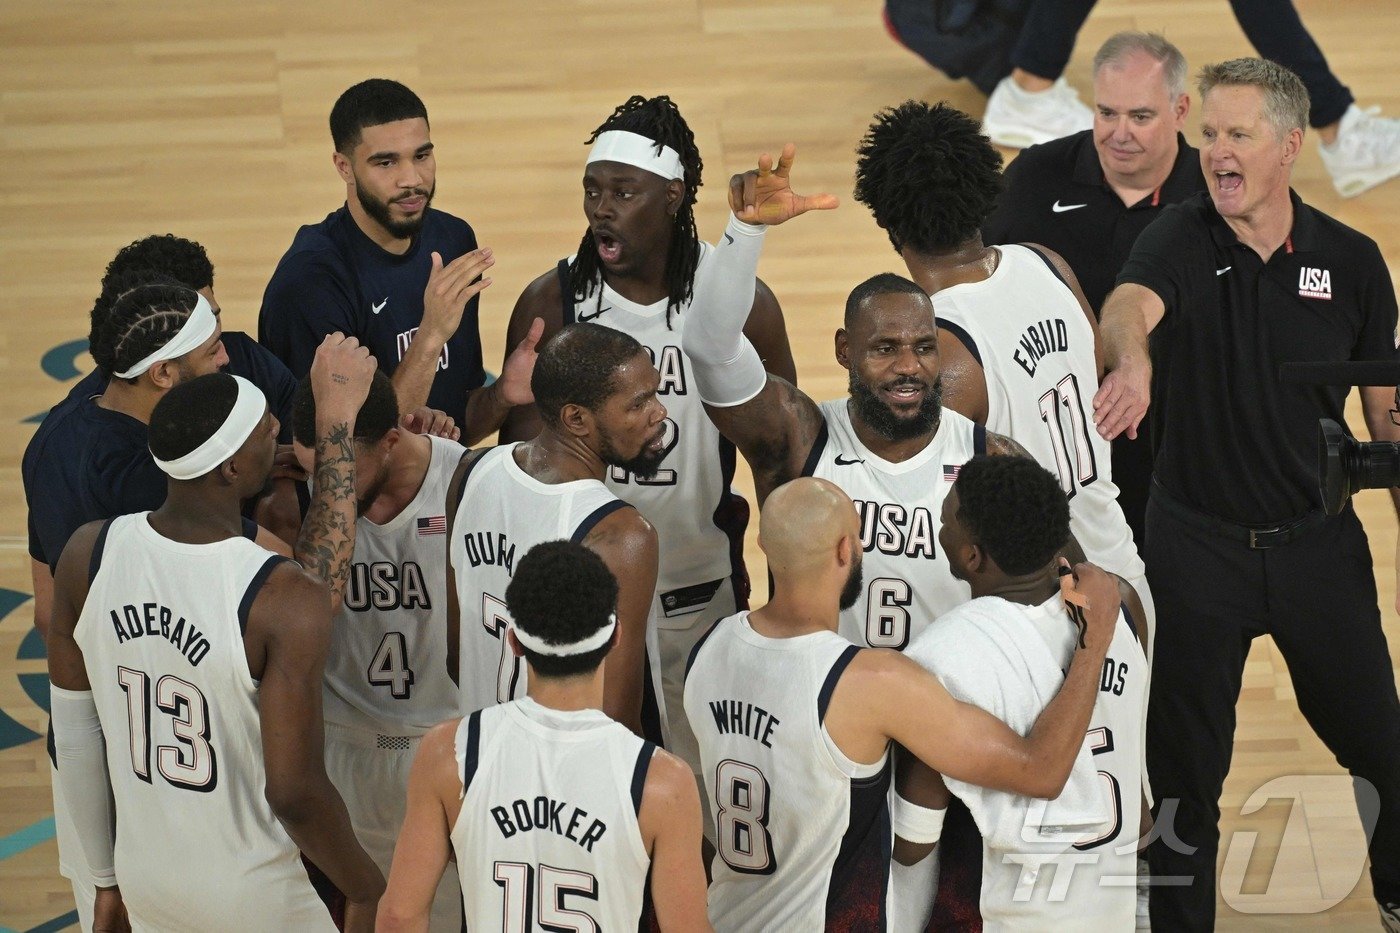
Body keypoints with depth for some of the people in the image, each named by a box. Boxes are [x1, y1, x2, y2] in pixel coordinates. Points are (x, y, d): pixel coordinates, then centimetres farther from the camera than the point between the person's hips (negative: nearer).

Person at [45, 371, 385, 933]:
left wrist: (105, 876, 13)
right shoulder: (286, 601, -26)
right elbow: (294, 793, -25)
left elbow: (74, 733, 0)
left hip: (142, 880, 5)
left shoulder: (88, 554, -10)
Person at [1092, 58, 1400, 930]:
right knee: (1185, 766, 6)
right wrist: (1132, 359, -52)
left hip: (1319, 540, 2)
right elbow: (1128, 305, -29)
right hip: (1195, 542, -1)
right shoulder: (1182, 238, -6)